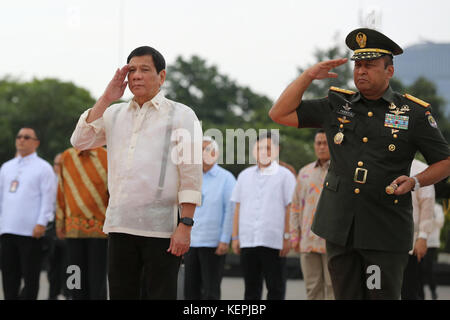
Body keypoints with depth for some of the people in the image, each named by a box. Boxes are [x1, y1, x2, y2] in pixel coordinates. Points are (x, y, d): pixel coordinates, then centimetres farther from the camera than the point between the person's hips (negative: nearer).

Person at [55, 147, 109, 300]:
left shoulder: (106, 157, -1)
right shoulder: (66, 157, 9)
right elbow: (61, 192, 13)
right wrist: (60, 223, 11)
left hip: (99, 228, -3)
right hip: (73, 228, 3)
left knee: (97, 280, -5)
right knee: (77, 281, 4)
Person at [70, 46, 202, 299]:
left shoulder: (181, 115, 4)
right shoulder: (114, 114, 19)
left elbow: (191, 174, -3)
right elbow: (80, 141, 6)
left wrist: (185, 226, -13)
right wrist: (107, 98, 4)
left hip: (162, 229, -4)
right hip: (120, 225, 5)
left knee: (160, 294, -5)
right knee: (121, 294, 6)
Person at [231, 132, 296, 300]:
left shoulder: (285, 176, 3)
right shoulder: (245, 176, 15)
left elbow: (290, 209, -1)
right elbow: (238, 208, 15)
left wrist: (287, 237, -8)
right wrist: (235, 237, 10)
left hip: (274, 242, -4)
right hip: (247, 241, 4)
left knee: (275, 288, -1)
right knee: (251, 288, 8)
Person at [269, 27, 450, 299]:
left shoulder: (414, 113, 3)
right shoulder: (336, 106, 11)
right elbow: (280, 114, 11)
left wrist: (415, 182, -11)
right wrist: (309, 76, 2)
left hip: (386, 231, -3)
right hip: (340, 226, 3)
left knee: (383, 296, -6)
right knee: (346, 295, 6)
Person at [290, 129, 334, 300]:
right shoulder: (305, 172, 16)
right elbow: (295, 206, 17)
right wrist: (294, 235, 10)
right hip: (308, 241, 4)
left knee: (333, 287, -6)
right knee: (313, 288, 6)